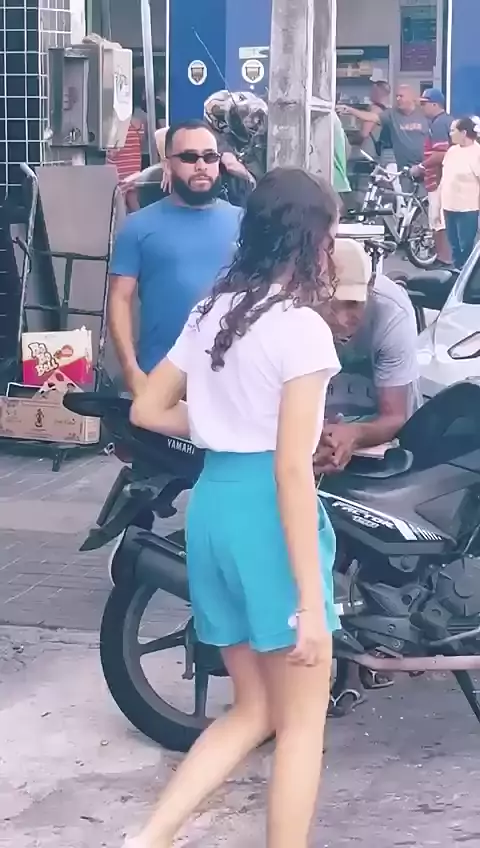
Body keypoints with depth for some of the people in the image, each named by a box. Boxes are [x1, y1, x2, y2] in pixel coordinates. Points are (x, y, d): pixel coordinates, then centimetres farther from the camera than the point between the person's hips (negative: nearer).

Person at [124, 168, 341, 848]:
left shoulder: (210, 311, 11)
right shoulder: (302, 327, -13)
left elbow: (146, 410, 16)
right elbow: (292, 470, -18)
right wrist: (310, 599, -17)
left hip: (212, 502, 8)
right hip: (267, 512, -8)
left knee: (254, 711, 19)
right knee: (303, 720, 7)